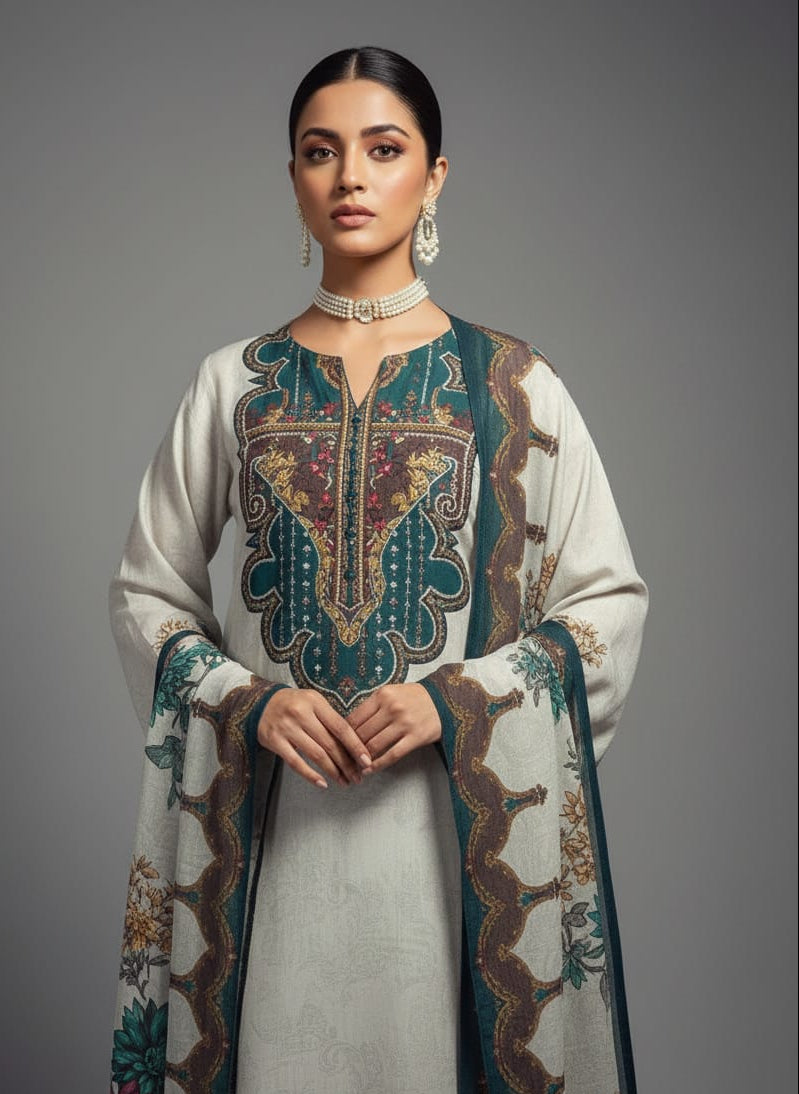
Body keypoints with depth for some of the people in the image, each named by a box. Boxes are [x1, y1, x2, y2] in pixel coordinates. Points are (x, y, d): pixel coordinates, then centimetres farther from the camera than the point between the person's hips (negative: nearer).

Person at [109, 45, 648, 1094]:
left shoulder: (513, 384, 1)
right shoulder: (233, 384, 6)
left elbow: (610, 596, 2)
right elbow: (147, 589, 9)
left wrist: (454, 701, -12)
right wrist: (248, 703, -8)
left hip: (460, 816, -1)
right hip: (272, 818, 1)